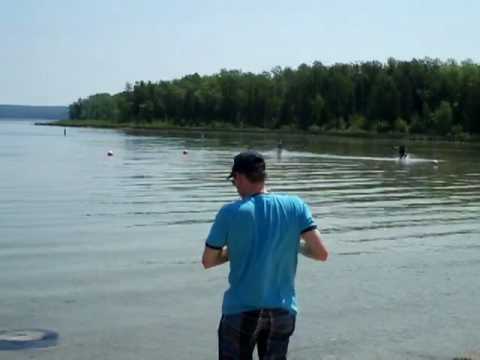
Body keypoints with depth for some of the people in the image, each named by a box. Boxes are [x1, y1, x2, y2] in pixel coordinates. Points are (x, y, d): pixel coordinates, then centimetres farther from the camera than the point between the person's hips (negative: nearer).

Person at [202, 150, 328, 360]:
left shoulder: (230, 213, -11)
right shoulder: (296, 206, -5)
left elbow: (207, 262, -2)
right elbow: (321, 254, -6)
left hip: (241, 310, -2)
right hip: (282, 310, 3)